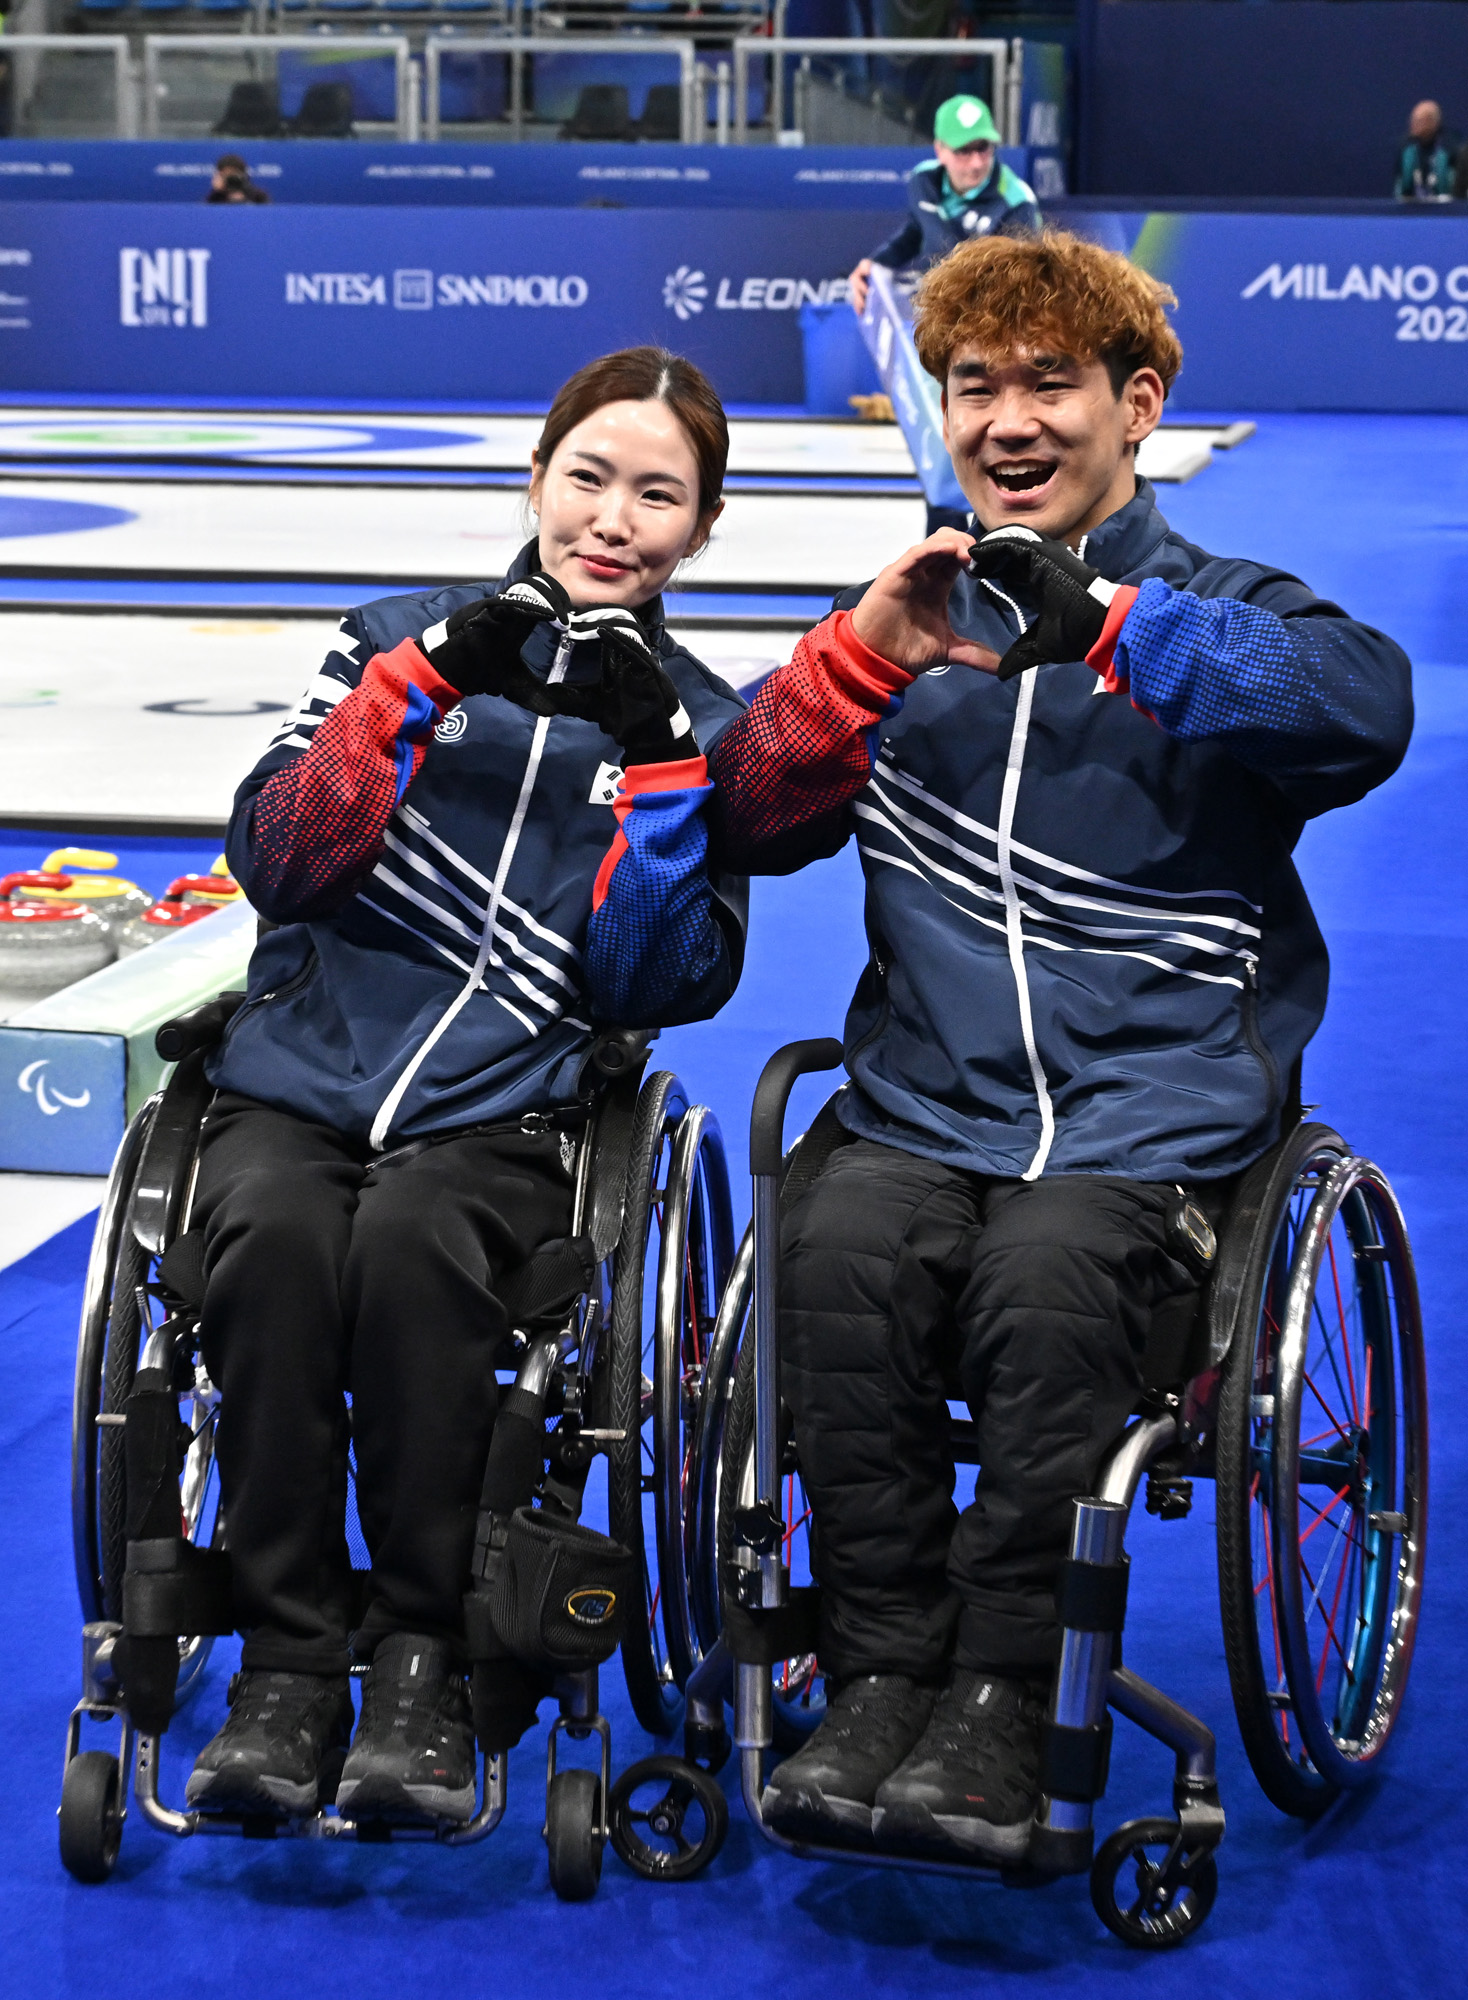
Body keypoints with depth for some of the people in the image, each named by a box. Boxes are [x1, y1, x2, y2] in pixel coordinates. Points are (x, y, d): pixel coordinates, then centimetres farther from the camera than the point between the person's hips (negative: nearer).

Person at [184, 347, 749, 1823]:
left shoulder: (699, 723, 13)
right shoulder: (400, 640, 13)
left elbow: (662, 986, 1)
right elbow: (275, 859, -1)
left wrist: (657, 767, -8)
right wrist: (420, 683, -10)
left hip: (508, 1108, -1)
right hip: (296, 1077, 1)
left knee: (410, 1240, -34)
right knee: (275, 1234, -32)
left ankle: (424, 1654, -20)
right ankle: (286, 1661, -21)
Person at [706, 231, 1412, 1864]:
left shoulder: (1220, 615, 6)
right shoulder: (907, 621, 17)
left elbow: (1369, 708, -18)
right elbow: (751, 826, 7)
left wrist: (1107, 623, -26)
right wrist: (865, 656, -10)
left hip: (1154, 1110, -3)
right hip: (925, 1106, 3)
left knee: (1047, 1271, -33)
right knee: (840, 1253, -28)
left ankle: (998, 1705, -22)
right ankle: (879, 1672, -17)